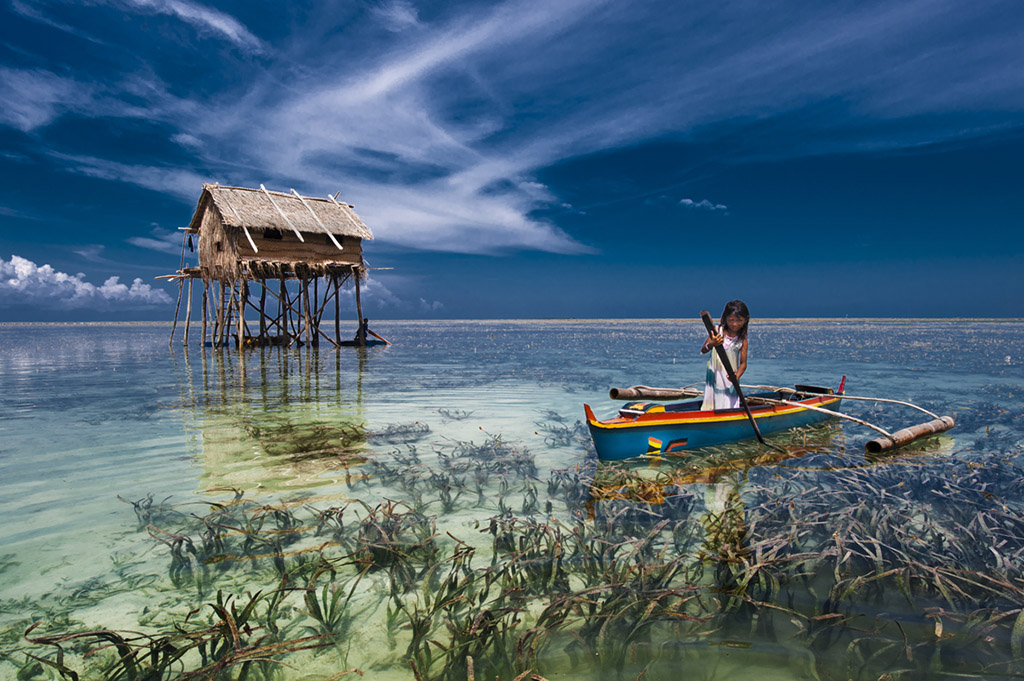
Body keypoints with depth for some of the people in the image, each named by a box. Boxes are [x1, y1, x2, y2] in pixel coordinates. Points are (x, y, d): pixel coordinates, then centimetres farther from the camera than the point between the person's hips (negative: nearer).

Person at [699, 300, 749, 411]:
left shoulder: (742, 340, -2)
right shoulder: (717, 331, -4)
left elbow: (743, 362, -4)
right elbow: (703, 350, -9)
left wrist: (737, 375, -24)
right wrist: (712, 344, -32)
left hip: (729, 378, 0)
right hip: (714, 376, 0)